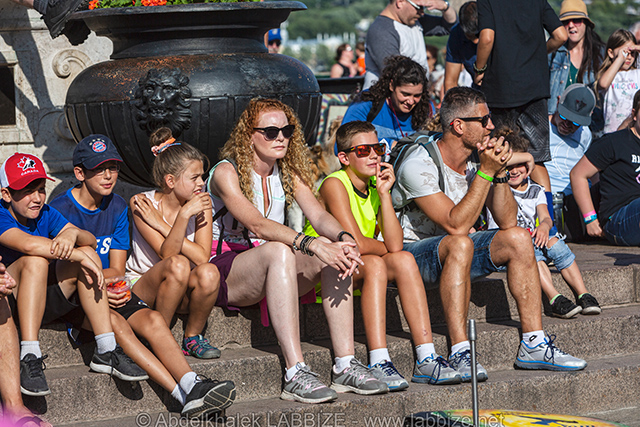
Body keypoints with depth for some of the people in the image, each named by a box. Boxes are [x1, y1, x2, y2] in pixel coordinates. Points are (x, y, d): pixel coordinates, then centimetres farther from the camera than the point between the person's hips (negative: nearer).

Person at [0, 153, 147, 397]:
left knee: (87, 252, -13)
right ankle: (29, 359, -37)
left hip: (45, 305, 6)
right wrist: (79, 256, -30)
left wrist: (73, 234, -30)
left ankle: (106, 350, -17)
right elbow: (28, 244, -34)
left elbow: (91, 240, -6)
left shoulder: (46, 214, 6)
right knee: (35, 261, -32)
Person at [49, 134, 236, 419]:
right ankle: (183, 395, -44)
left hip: (109, 290, 5)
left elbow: (116, 270, 6)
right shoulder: (59, 210, -6)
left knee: (152, 319, -24)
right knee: (114, 321, -33)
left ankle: (192, 386, -44)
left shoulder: (117, 207, 10)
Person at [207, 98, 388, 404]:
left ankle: (345, 366, -25)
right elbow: (256, 224, -27)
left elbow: (318, 214, -6)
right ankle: (295, 375, -44)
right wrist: (312, 244, -40)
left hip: (272, 269, 6)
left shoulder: (288, 173, 10)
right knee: (279, 251, -37)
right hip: (223, 271, -6)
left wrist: (344, 239, -30)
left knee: (336, 254, -19)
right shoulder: (226, 172, -11)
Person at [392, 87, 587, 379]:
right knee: (460, 244, -36)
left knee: (517, 238, -8)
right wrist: (486, 172, -28)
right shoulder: (418, 165, -23)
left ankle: (533, 345, -7)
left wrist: (499, 172, -18)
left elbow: (506, 221, -4)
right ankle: (460, 354, -38)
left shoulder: (475, 161, 1)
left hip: (453, 255, 8)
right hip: (410, 253, -8)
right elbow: (456, 225, -30)